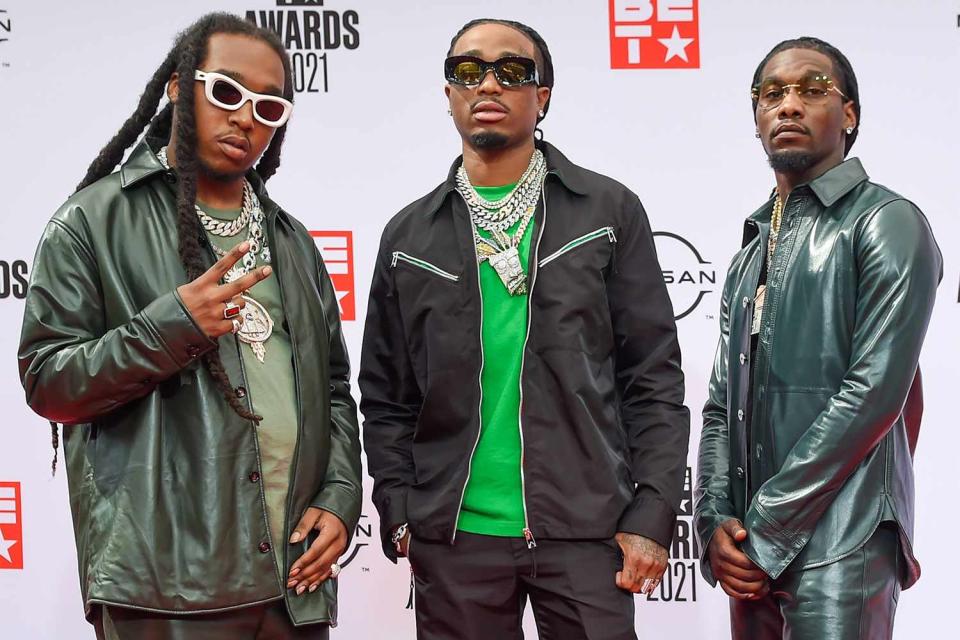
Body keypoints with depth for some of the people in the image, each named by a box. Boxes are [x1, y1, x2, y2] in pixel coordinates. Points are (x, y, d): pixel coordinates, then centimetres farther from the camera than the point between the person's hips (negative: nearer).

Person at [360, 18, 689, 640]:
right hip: (454, 535, 2)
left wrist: (653, 515, -6)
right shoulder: (409, 235, 9)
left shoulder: (610, 210, 3)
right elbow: (386, 397, 11)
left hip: (585, 528, -1)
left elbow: (654, 378, 1)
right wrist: (400, 516, 1)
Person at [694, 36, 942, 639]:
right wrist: (717, 522, -2)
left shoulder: (887, 223, -4)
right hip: (753, 549, 6)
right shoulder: (751, 253, 17)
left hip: (839, 544, -6)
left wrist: (767, 531, -14)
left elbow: (874, 391, -14)